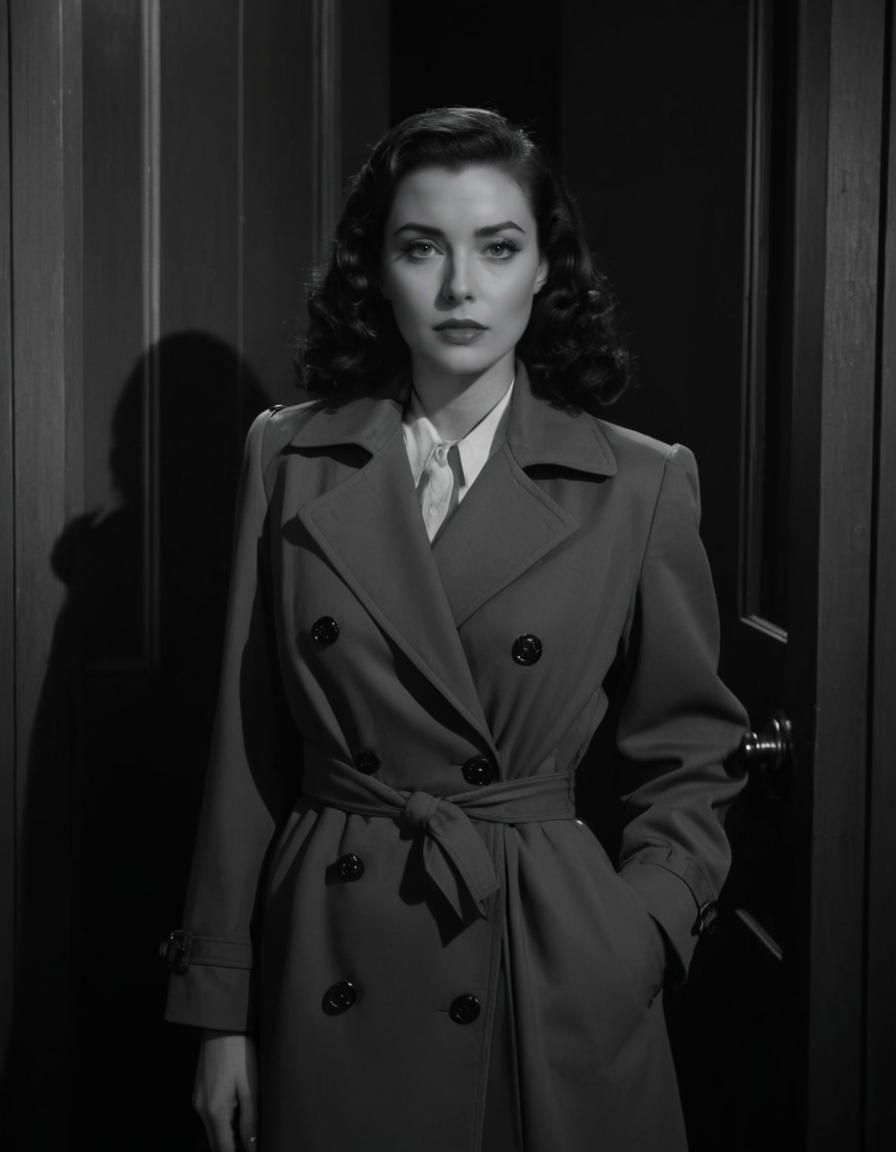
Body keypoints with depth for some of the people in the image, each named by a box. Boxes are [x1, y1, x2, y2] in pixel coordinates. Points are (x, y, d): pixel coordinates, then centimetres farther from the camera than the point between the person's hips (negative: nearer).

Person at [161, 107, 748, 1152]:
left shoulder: (639, 486, -3)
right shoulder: (289, 460, 1)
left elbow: (689, 756, 7)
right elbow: (248, 750, 3)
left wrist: (638, 939, -8)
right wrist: (220, 1009, 3)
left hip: (552, 961, -1)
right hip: (332, 963, 1)